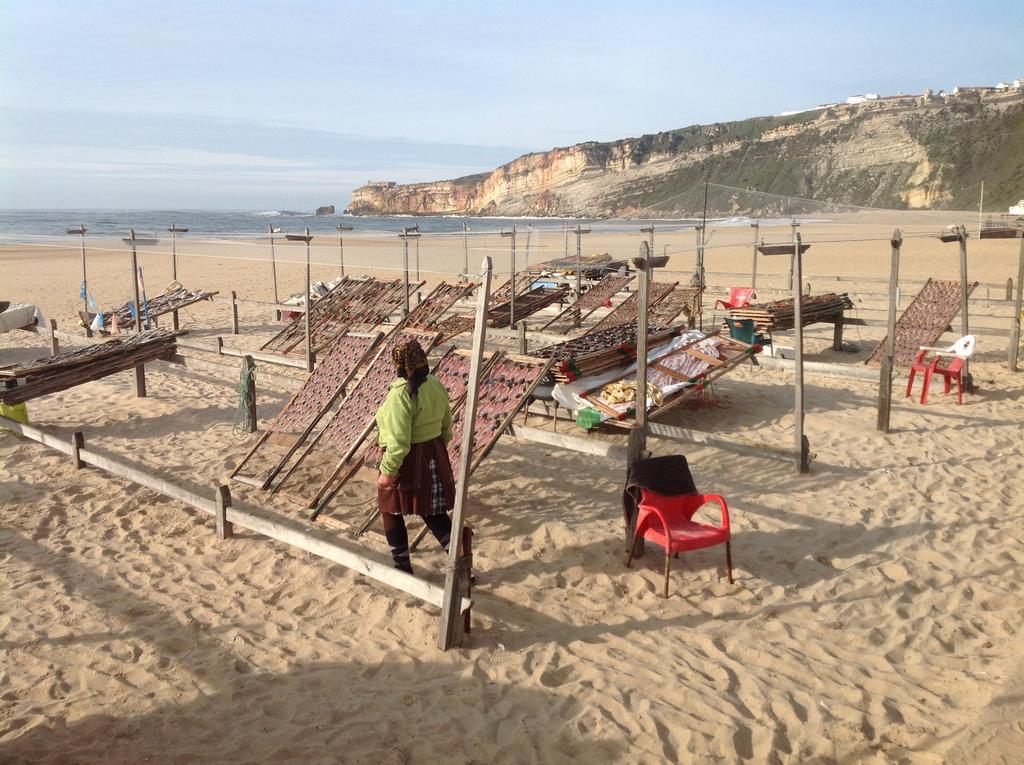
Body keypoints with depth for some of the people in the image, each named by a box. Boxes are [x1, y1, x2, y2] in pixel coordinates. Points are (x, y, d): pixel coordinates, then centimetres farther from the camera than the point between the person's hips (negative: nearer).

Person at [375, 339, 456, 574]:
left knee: (391, 511, 14)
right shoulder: (436, 385, 2)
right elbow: (446, 426, 13)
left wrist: (388, 471, -17)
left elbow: (398, 441, -26)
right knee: (433, 511, 16)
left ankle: (402, 566, 23)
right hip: (434, 455, 7)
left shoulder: (401, 394, -24)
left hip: (407, 460, -7)